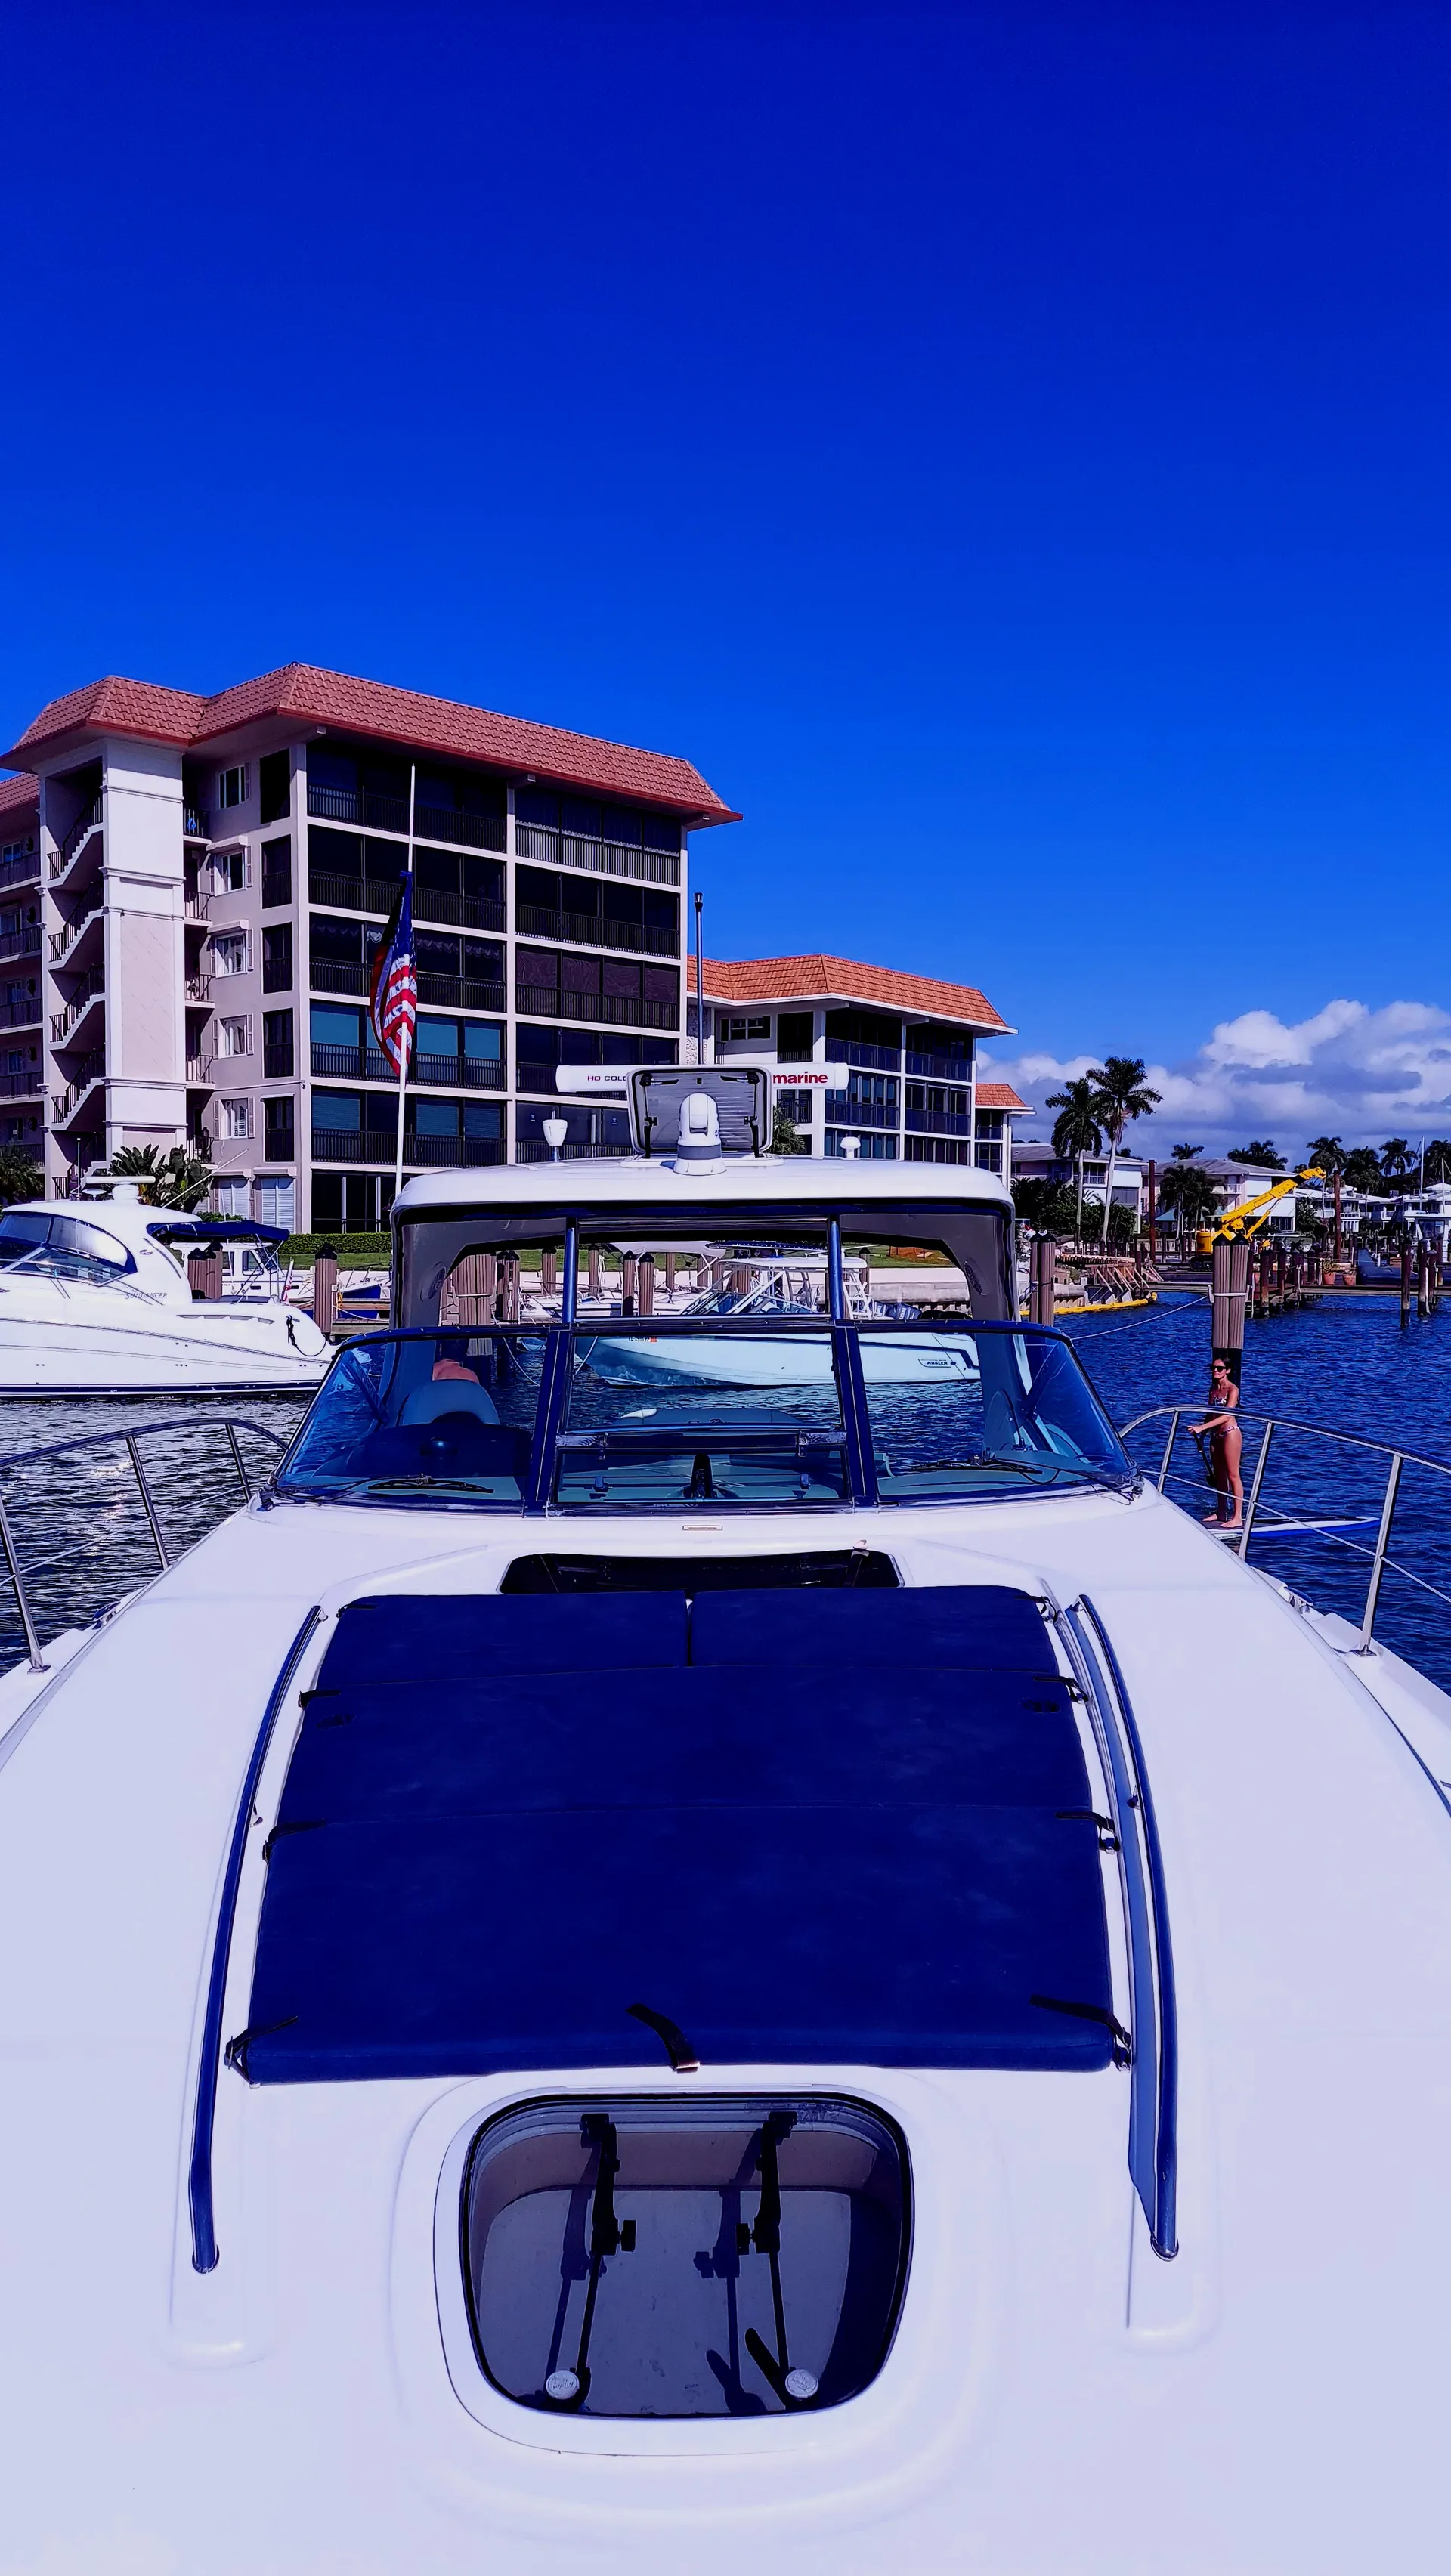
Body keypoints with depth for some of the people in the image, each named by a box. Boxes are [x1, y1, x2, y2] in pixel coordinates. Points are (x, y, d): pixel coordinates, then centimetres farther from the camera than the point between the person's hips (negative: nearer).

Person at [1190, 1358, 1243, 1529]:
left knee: (1232, 1475, -6)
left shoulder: (1232, 1389, -10)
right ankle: (1221, 1513, 21)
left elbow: (1227, 1415, -19)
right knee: (1219, 1475, 12)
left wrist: (1202, 1427, -24)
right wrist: (1201, 1434, 9)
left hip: (1230, 1433, -7)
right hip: (1216, 1435, 7)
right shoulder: (1213, 1389, 12)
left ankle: (1238, 1517, -5)